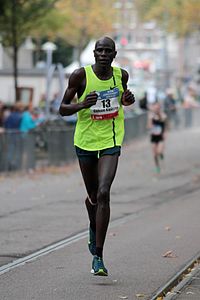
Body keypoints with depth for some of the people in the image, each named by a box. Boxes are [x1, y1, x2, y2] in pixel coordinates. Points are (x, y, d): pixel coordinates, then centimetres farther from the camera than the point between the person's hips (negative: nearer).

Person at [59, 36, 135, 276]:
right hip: (86, 140, 0)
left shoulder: (121, 75, 0)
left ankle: (98, 256, -15)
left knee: (103, 193, -17)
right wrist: (83, 105, -24)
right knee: (93, 196, 13)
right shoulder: (81, 76, -9)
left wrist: (127, 100, -2)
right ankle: (93, 228, 50)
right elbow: (63, 108, -5)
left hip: (111, 142, 0)